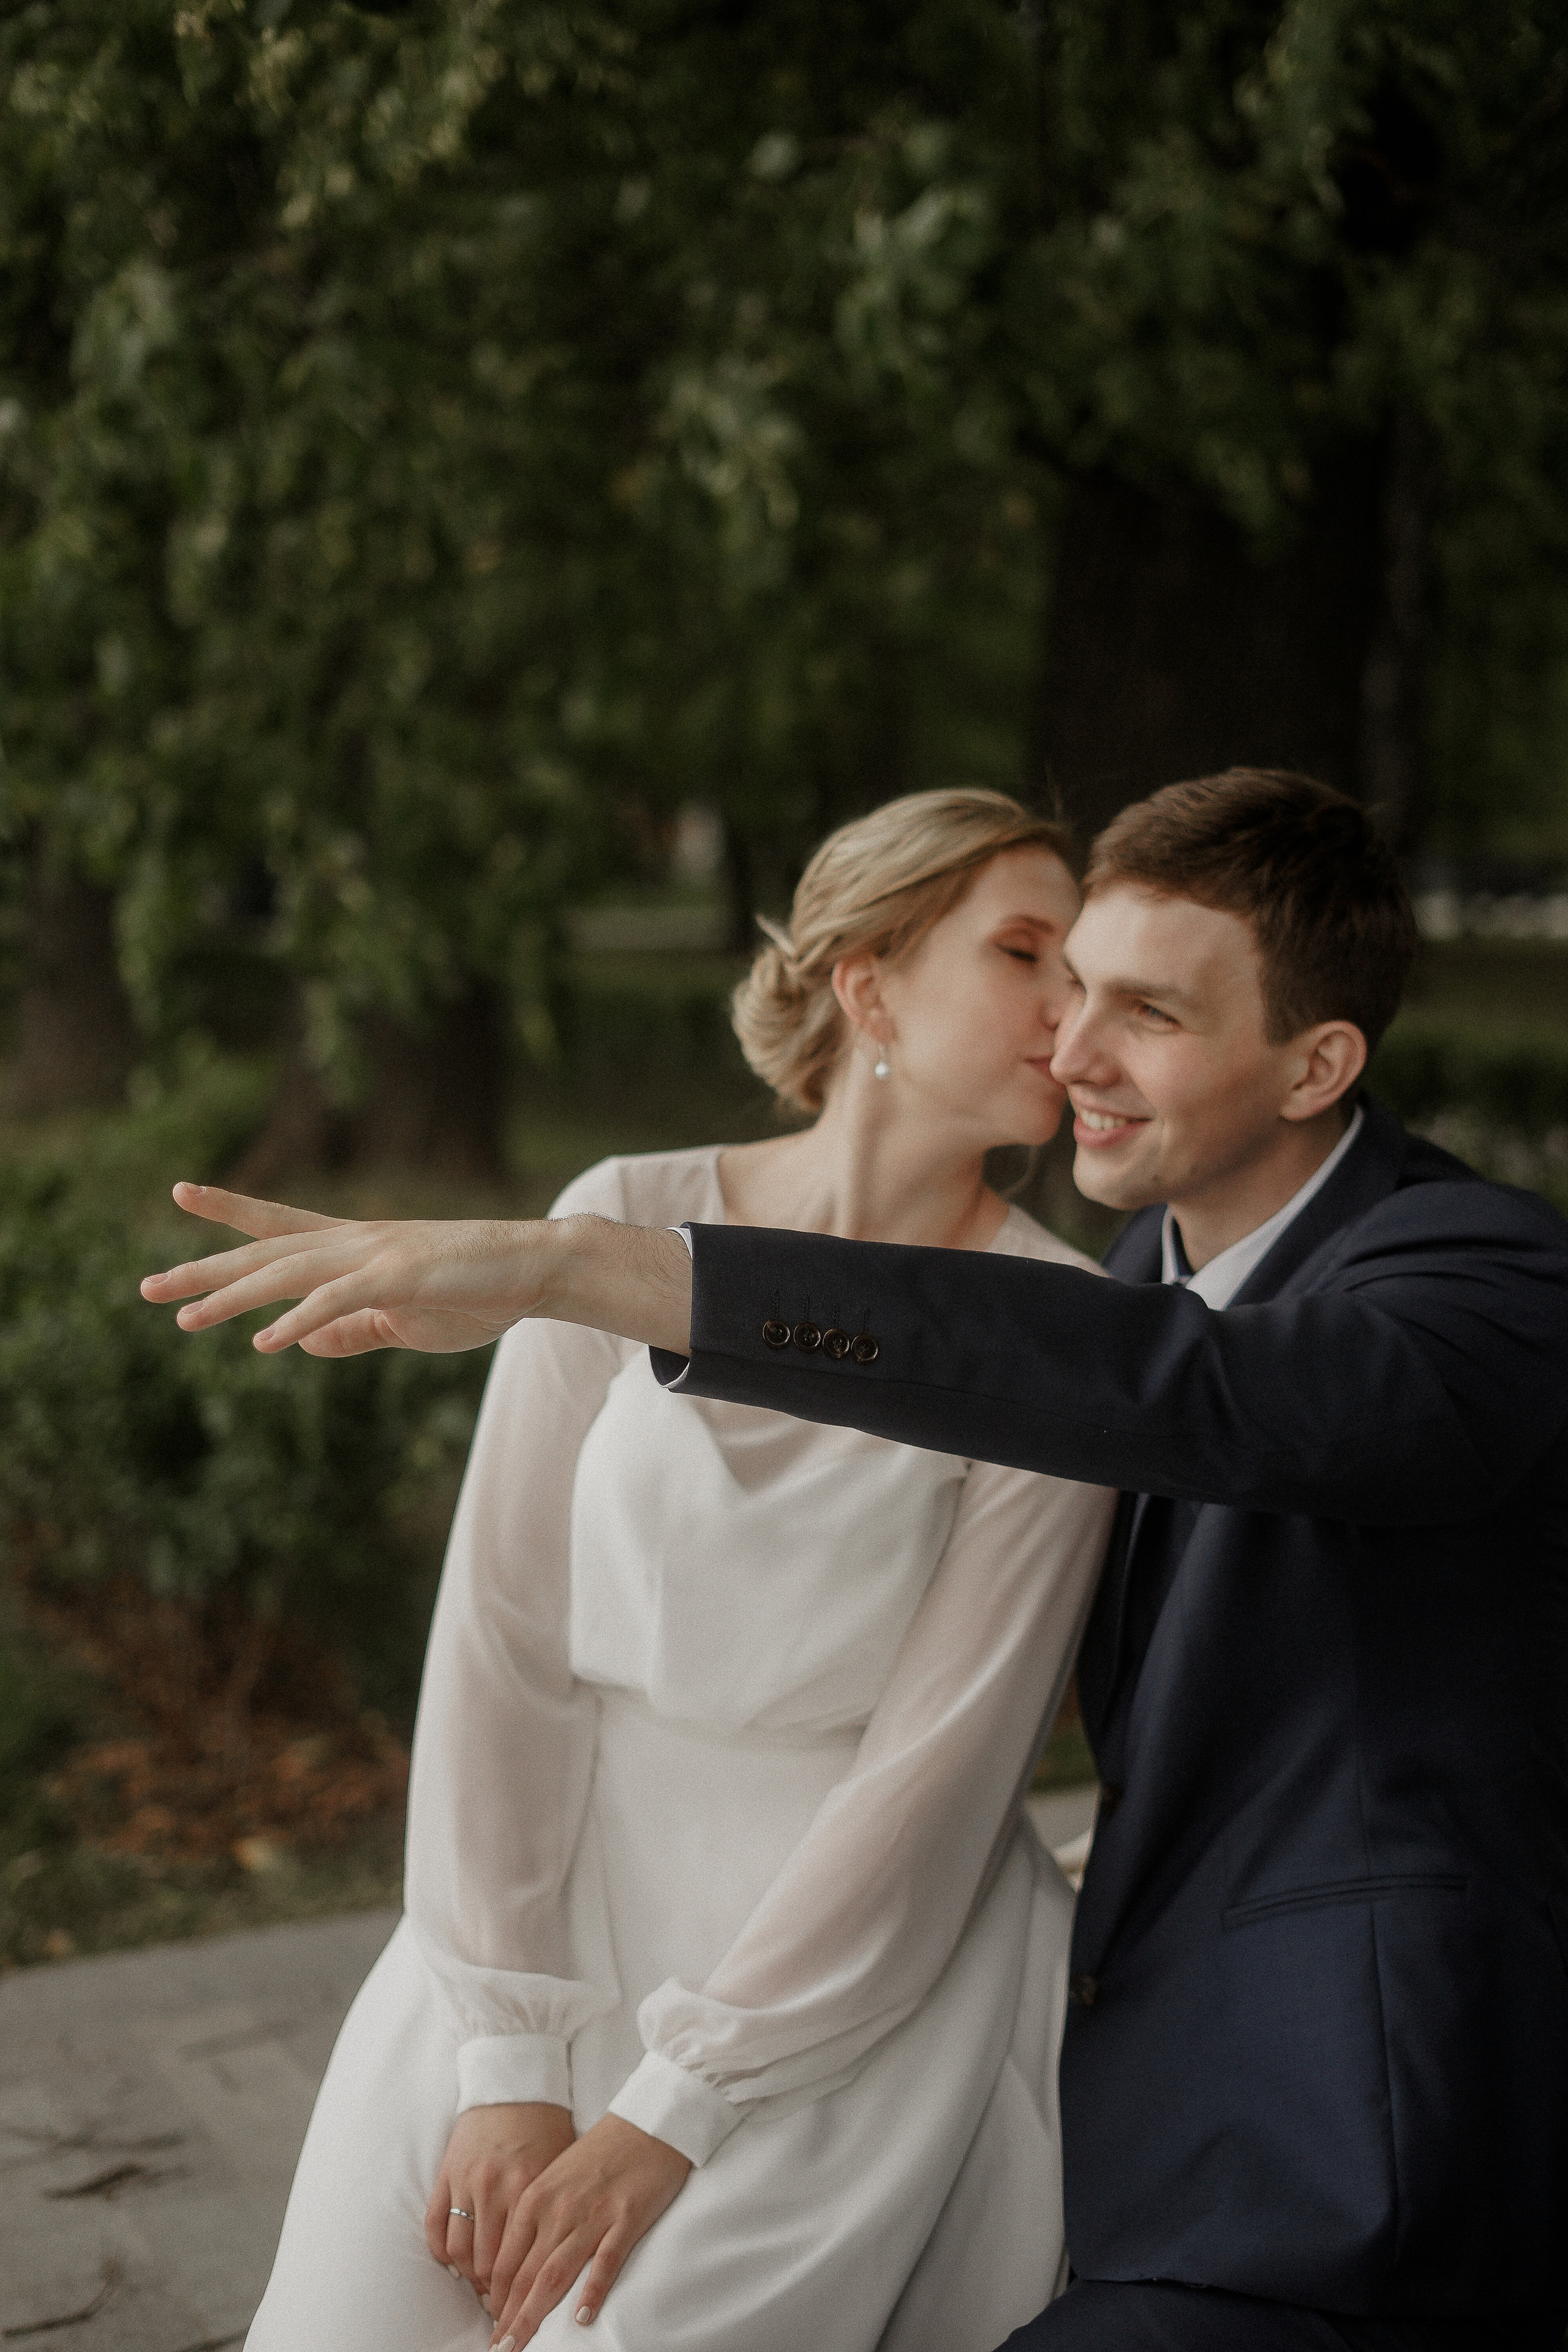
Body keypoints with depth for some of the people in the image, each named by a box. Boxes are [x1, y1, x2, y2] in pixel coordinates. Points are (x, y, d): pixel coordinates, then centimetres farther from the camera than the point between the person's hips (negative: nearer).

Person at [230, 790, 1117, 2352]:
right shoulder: (625, 1224, -4)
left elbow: (939, 1765, -12)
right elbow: (503, 1633, -5)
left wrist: (669, 2119, -14)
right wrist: (507, 2063, -9)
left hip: (849, 1976, -2)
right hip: (546, 1908, 2)